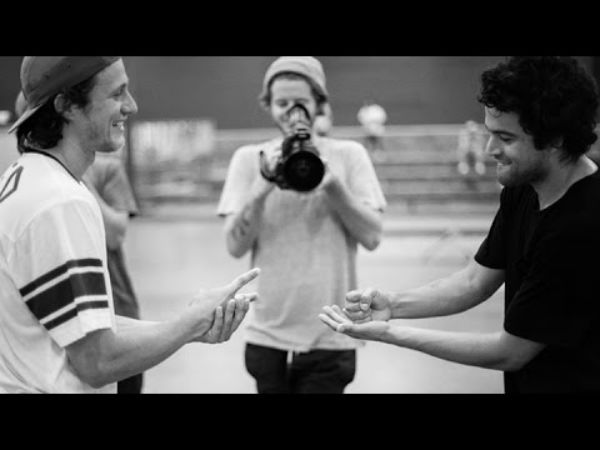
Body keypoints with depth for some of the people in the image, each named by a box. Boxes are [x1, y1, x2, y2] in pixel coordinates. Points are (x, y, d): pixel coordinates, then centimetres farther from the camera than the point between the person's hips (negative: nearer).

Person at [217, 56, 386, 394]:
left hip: (330, 339, -1)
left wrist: (331, 182, -17)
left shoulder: (349, 155, 0)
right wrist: (263, 186, -17)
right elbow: (236, 246, -4)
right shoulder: (249, 158, 2)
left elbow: (372, 237, -6)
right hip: (268, 336, 2)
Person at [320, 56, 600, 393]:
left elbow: (510, 353, -21)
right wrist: (392, 304, -11)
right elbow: (475, 281, 5)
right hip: (525, 383, 7)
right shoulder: (522, 191, -1)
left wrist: (390, 334, -18)